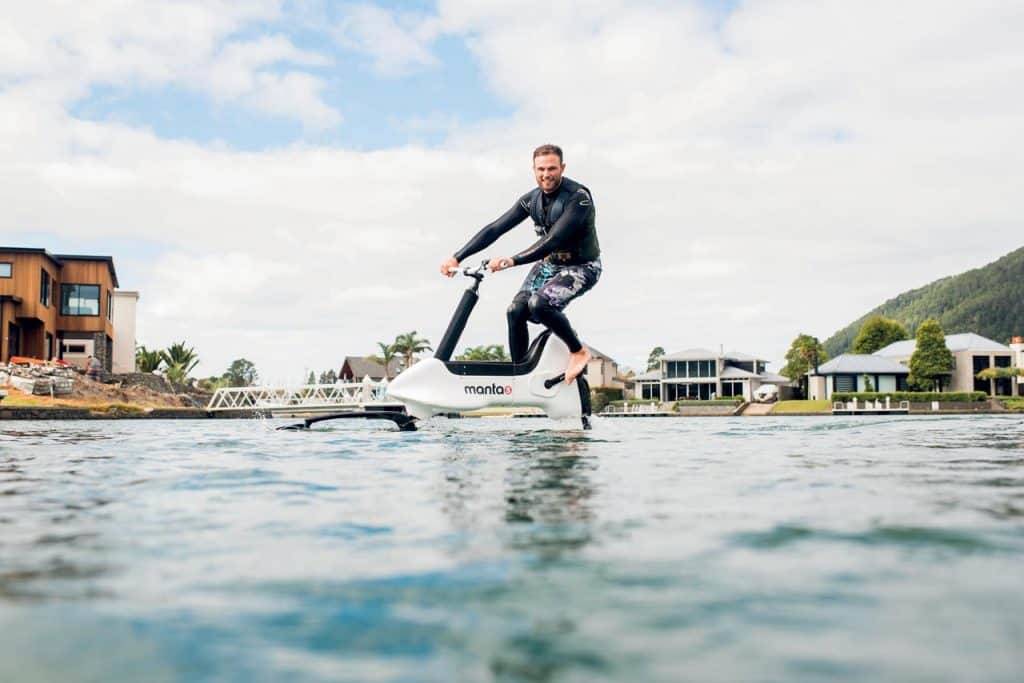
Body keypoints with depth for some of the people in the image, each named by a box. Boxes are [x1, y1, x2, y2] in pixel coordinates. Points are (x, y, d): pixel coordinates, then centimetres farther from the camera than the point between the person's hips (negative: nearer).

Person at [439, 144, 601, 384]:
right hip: (548, 263, 6)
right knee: (516, 311, -13)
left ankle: (578, 351, -9)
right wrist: (457, 257, -12)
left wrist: (513, 261, -43)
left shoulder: (578, 197, -23)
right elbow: (495, 229, -4)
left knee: (539, 304, -31)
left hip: (581, 267, -6)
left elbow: (553, 241, -34)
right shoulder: (532, 199, -2)